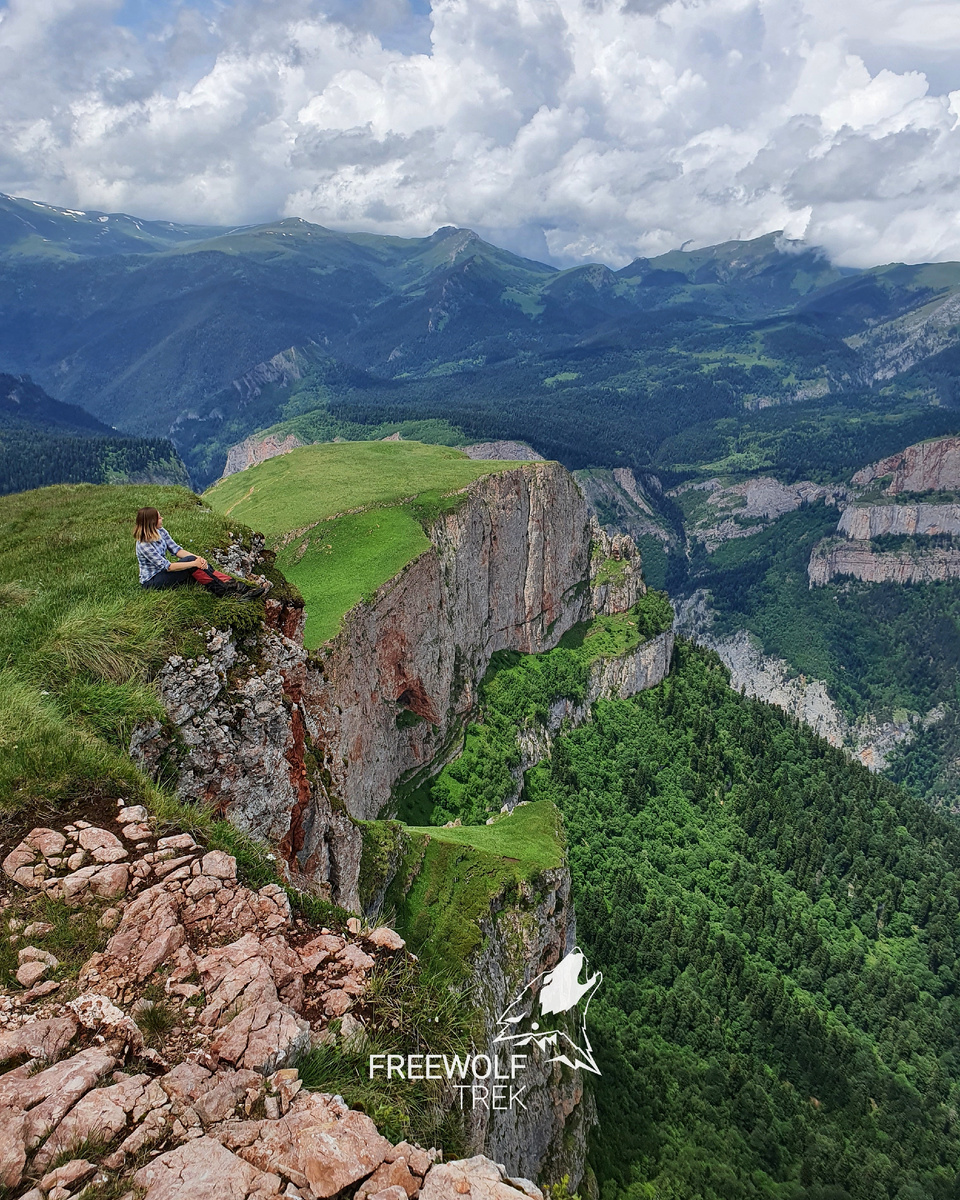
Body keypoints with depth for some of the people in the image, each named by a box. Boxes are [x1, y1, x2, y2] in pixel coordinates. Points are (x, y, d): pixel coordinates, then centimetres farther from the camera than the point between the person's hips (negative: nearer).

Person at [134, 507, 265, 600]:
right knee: (190, 561, -25)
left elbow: (177, 550, -2)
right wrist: (194, 563, -26)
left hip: (163, 574, 7)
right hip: (151, 582, -7)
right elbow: (166, 566, -26)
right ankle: (224, 591, -24)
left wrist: (197, 558, -19)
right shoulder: (144, 544, -24)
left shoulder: (160, 531, 1)